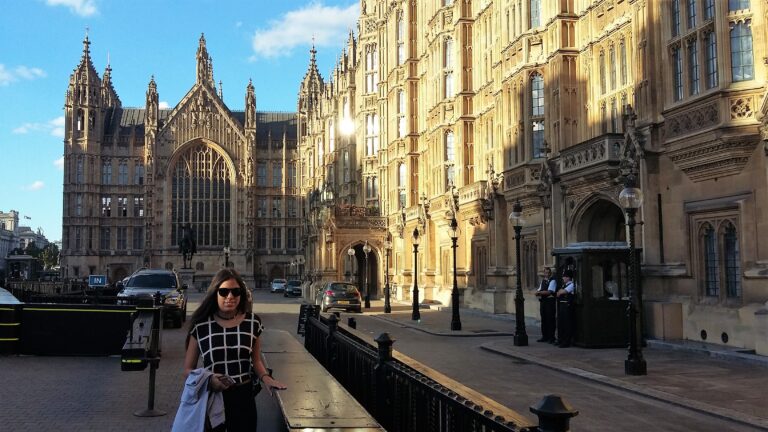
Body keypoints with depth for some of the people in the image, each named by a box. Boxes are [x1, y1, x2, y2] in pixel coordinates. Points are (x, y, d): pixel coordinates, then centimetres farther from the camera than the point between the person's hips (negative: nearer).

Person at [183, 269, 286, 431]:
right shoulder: (201, 325, -6)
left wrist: (265, 378, -6)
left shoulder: (253, 322, -2)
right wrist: (207, 379, -18)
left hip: (243, 397, 1)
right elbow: (188, 369, 1)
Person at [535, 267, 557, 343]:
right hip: (543, 301, 7)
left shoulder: (553, 281, -7)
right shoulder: (543, 281, 17)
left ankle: (551, 338, -1)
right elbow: (539, 290, 18)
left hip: (550, 301, -7)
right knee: (543, 319, 10)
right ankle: (545, 337, 17)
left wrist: (539, 292, -14)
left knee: (550, 319, -6)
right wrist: (538, 292, -5)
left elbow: (549, 292, -17)